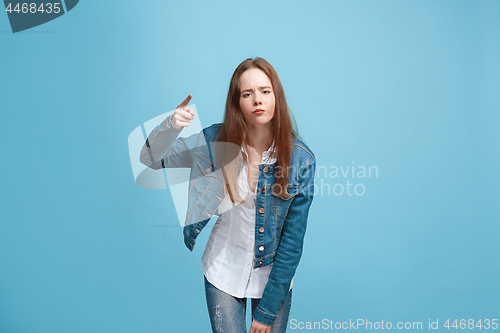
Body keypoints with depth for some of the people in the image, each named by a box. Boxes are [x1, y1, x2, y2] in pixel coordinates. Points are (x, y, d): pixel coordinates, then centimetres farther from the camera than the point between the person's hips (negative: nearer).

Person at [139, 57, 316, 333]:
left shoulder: (301, 160, -16)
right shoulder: (216, 141, -13)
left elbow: (293, 240, -13)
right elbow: (151, 158, -8)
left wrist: (268, 310, -10)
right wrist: (171, 125, -30)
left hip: (275, 276, 0)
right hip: (224, 272, 0)